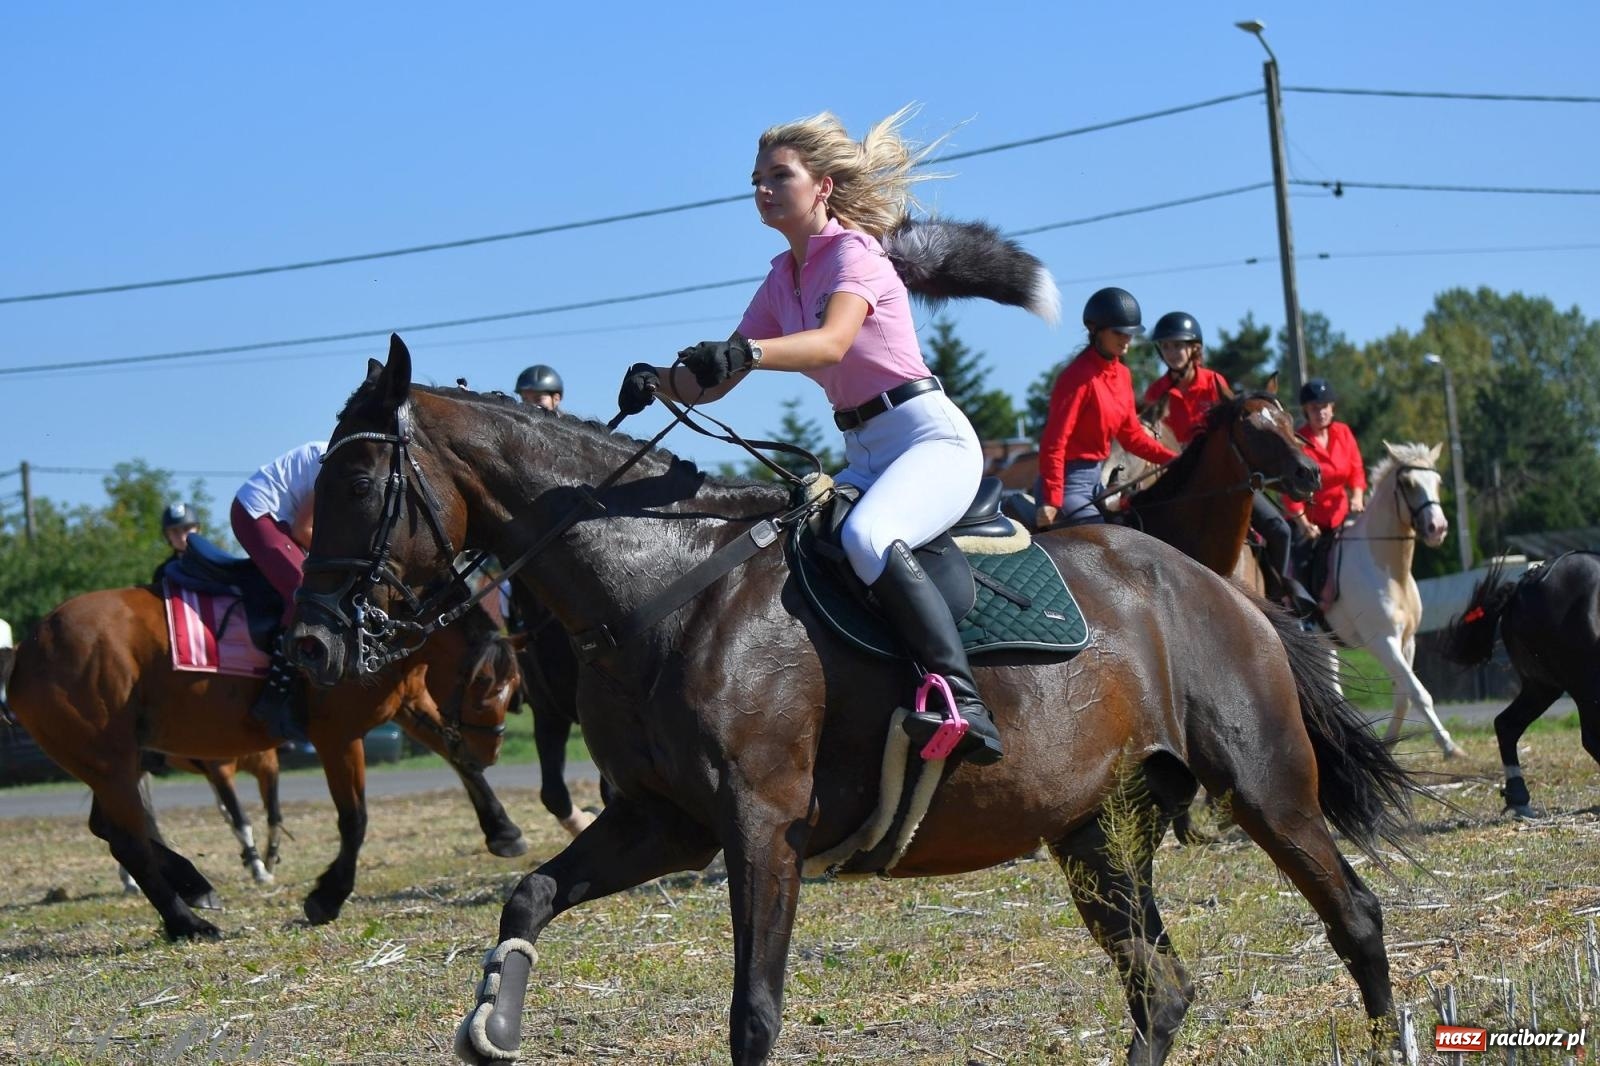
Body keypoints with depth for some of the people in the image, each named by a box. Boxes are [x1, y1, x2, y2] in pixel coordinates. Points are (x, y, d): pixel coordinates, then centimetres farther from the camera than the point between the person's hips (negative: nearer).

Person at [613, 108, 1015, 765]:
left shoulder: (853, 252, -8)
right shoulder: (782, 278, 16)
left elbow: (832, 342, -30)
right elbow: (714, 383, 12)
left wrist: (746, 353, -46)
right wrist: (662, 383, -10)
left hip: (931, 437, -9)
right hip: (864, 453, 9)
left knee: (866, 537, -36)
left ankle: (960, 698, -42)